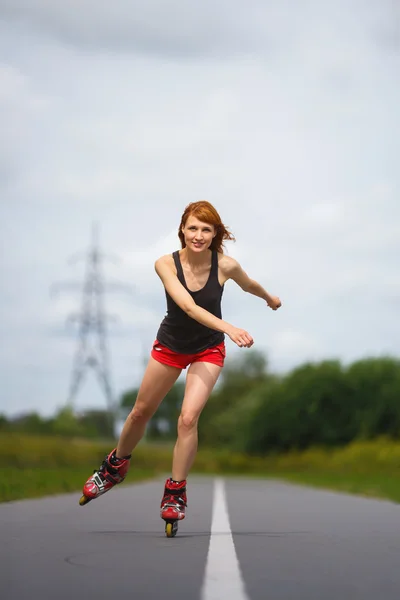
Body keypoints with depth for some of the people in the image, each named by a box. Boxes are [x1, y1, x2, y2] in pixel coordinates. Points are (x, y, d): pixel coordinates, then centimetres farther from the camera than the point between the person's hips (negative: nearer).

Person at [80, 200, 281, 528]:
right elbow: (188, 306, -36)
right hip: (169, 345, 1)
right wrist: (228, 327, -50)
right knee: (141, 412, 16)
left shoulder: (226, 265, -21)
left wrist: (270, 298, 23)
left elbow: (250, 285, 3)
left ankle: (176, 493, -1)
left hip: (208, 350, -1)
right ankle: (115, 467, 43)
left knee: (188, 418, -18)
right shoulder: (166, 264, -24)